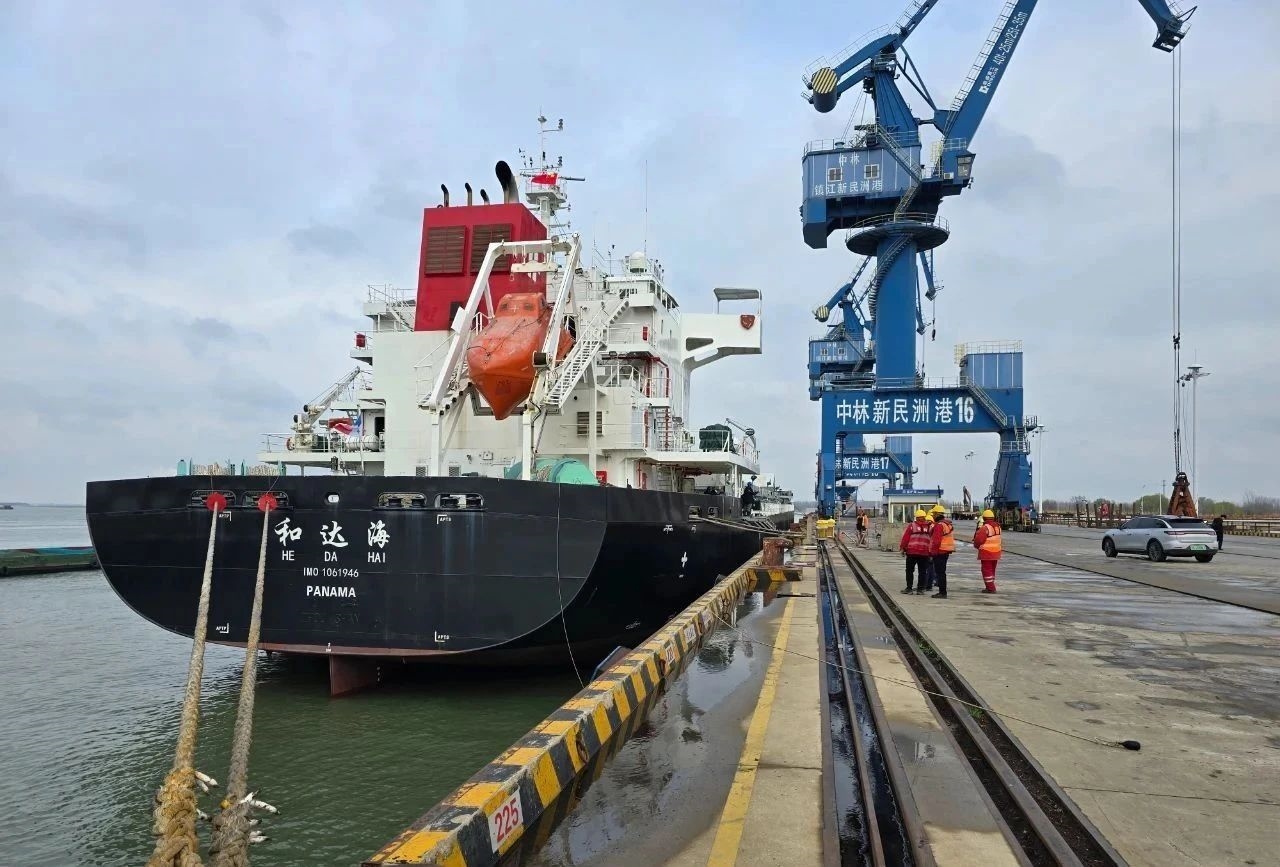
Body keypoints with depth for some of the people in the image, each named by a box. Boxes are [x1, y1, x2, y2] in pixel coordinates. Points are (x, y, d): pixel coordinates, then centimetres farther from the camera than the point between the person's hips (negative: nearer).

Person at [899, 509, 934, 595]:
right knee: (922, 571, 8)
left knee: (910, 570, 8)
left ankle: (909, 588, 7)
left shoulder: (911, 525, -2)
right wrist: (931, 551, 13)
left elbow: (905, 538, -3)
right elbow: (932, 540, 5)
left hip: (911, 552, -1)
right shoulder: (930, 527, 4)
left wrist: (902, 548, 6)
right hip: (925, 553, 2)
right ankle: (921, 589, 7)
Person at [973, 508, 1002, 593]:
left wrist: (976, 545, 1)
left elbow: (978, 539, -21)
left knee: (987, 570, 0)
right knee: (992, 570, 18)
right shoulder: (997, 526, 6)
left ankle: (990, 588, -1)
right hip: (996, 552, 8)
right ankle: (991, 587, 26)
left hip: (986, 553, -8)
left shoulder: (985, 527, -19)